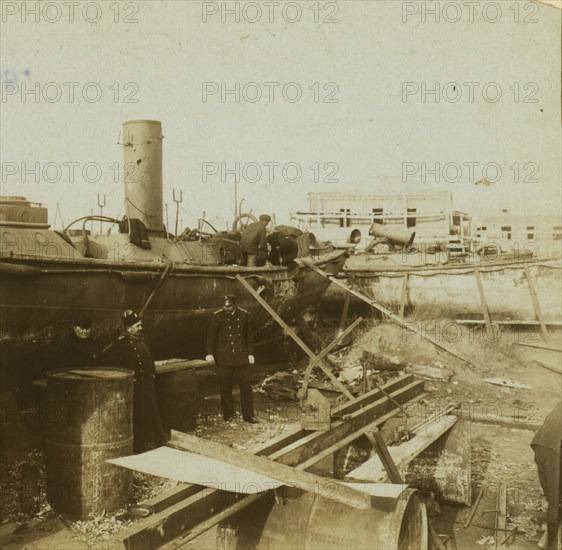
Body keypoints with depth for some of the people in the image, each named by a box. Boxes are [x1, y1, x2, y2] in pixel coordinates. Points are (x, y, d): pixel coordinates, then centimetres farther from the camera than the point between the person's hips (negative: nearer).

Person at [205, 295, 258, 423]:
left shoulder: (244, 315, 2)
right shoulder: (218, 316, -3)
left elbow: (250, 336, 9)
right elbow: (211, 334, 0)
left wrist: (250, 354, 6)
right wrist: (210, 353, -6)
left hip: (241, 356, 1)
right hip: (224, 357, -1)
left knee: (245, 386, 1)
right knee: (226, 387, 4)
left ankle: (248, 414, 10)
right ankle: (228, 414, 19)